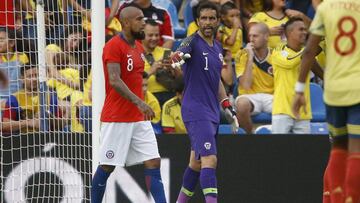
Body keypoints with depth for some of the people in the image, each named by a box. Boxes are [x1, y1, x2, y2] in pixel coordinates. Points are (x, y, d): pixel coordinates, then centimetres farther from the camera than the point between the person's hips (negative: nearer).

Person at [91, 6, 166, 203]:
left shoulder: (138, 47, 14)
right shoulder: (113, 46, -13)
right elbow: (114, 80, -23)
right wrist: (139, 102, -32)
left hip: (139, 118, 8)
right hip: (116, 118, -8)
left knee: (153, 162, -1)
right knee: (106, 167, 0)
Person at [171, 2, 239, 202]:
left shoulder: (218, 47, 14)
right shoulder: (193, 42, -9)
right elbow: (182, 52, -33)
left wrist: (228, 107, 23)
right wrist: (178, 56, -57)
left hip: (212, 112, 8)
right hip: (196, 111, -8)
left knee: (197, 162, 14)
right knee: (210, 159, -20)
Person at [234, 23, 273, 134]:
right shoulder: (242, 55, 0)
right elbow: (246, 85, -12)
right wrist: (250, 58, -14)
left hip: (271, 97, 1)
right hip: (250, 97, -1)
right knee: (242, 103, -37)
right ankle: (249, 135, -13)